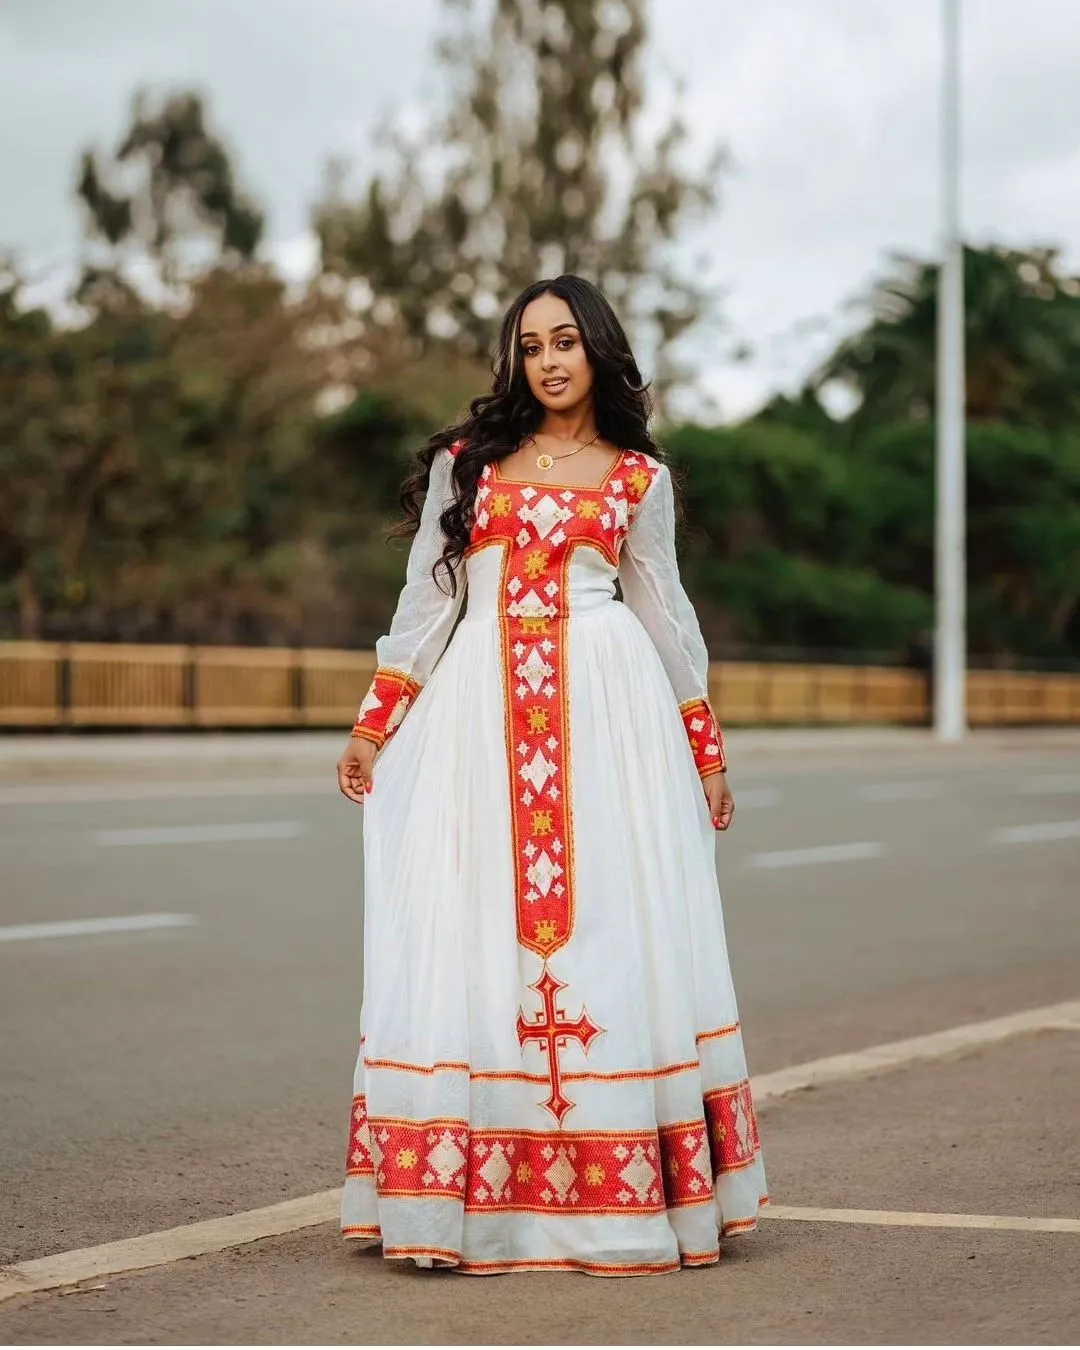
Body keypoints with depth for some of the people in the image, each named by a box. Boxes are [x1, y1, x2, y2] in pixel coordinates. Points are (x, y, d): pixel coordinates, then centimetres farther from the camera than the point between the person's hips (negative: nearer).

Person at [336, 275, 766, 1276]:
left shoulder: (639, 477, 10)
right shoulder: (465, 461, 11)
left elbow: (664, 613, 14)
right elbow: (426, 599, 10)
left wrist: (705, 749, 14)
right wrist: (373, 727, 6)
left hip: (605, 706, 0)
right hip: (480, 706, 1)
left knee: (609, 937, -3)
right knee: (470, 935, -4)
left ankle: (618, 1188, 2)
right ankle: (473, 1193, -1)